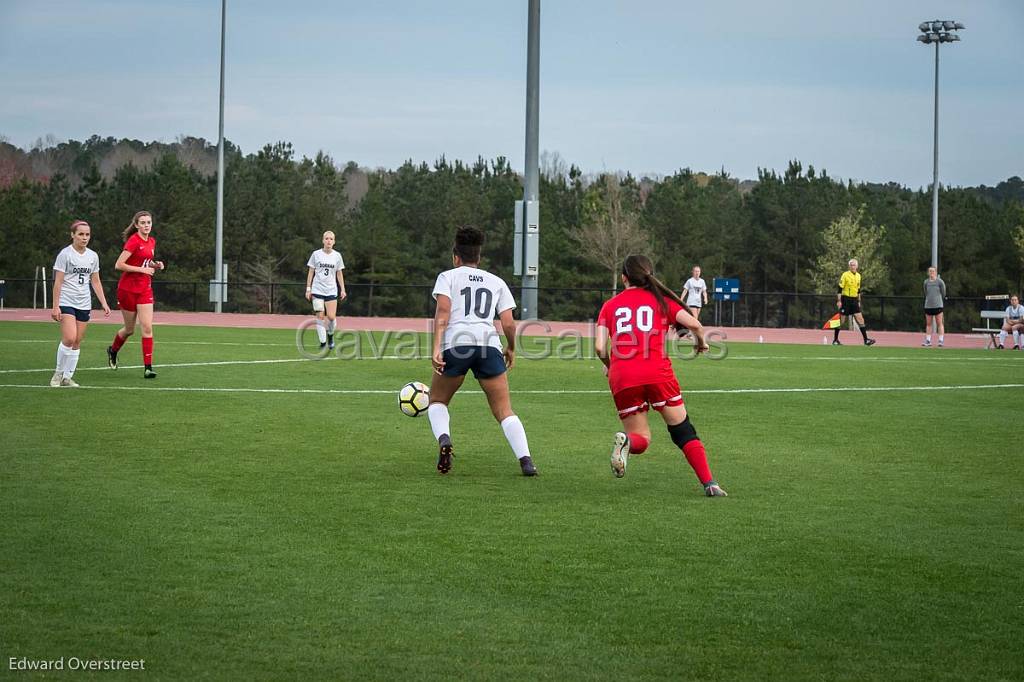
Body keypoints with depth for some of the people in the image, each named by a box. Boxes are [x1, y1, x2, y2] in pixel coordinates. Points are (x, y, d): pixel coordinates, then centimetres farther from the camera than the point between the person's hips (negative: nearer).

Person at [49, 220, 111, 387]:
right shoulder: (65, 254, -6)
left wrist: (104, 303, 9)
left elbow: (95, 282, 16)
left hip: (84, 304, 5)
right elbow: (58, 282, -8)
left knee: (77, 342, 3)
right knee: (69, 338, -18)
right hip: (66, 302, -5)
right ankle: (58, 372, 0)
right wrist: (55, 306, -13)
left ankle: (68, 376, 12)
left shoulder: (93, 256, 9)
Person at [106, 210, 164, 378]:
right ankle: (113, 350, 40)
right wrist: (142, 269, -21)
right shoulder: (133, 241, -15)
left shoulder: (152, 241, 8)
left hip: (145, 289, 5)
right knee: (129, 329, 9)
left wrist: (155, 265, 3)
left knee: (147, 327, -8)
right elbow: (119, 265, -20)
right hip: (128, 289, -5)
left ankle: (148, 368, -9)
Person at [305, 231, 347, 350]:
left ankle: (330, 335, 20)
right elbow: (311, 272, 5)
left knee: (331, 317, -9)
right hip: (317, 290, -1)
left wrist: (343, 289, 6)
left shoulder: (337, 256, 5)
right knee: (320, 316, -7)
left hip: (331, 290, 1)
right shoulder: (316, 254, 1)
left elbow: (339, 274, 12)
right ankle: (323, 343, -1)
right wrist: (308, 289, 1)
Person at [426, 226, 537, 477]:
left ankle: (444, 440, -10)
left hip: (455, 343, -2)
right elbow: (509, 324, 13)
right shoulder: (497, 282, 22)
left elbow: (443, 311, -3)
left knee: (437, 400, 19)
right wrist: (511, 349, 31)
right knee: (504, 411, 6)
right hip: (489, 344, 2)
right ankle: (525, 460, -12)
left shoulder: (448, 276, 14)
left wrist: (436, 348, -11)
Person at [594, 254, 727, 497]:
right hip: (657, 373, -1)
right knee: (684, 431, 12)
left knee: (641, 438, 14)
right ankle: (709, 484, 0)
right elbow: (693, 324, -2)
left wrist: (609, 365, 25)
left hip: (621, 377, 1)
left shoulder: (610, 305, 15)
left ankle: (626, 441, -21)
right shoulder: (661, 300, 12)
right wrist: (701, 342, 19)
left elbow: (600, 348, 4)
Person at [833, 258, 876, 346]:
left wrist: (858, 301, 18)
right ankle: (835, 340, 11)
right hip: (846, 300, -5)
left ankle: (866, 340, -4)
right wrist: (838, 301, -14)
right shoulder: (845, 275, -8)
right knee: (841, 320, 0)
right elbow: (840, 288, -9)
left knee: (860, 319, -3)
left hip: (854, 300, 5)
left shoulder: (858, 276, 11)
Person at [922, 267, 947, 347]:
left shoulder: (940, 282, -2)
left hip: (938, 305, -4)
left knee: (939, 323, -3)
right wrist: (928, 300, 14)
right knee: (928, 324, 7)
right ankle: (928, 341, 11)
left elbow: (943, 293, 4)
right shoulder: (926, 282, 9)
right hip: (928, 306, 4)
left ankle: (941, 340, -1)